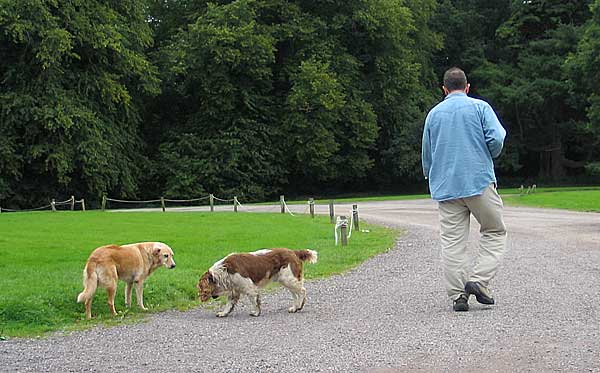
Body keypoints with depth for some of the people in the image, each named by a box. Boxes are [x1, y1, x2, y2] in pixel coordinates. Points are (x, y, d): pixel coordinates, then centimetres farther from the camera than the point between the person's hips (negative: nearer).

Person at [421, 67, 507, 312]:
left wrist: (431, 177, 35)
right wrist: (490, 155, 12)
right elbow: (496, 139, -10)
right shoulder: (480, 107, 2)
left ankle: (457, 294, -2)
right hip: (479, 181, -3)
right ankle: (478, 280, -6)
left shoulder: (433, 114, 12)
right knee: (494, 232, 10)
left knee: (452, 241, 2)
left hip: (445, 187, 3)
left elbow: (426, 154, 18)